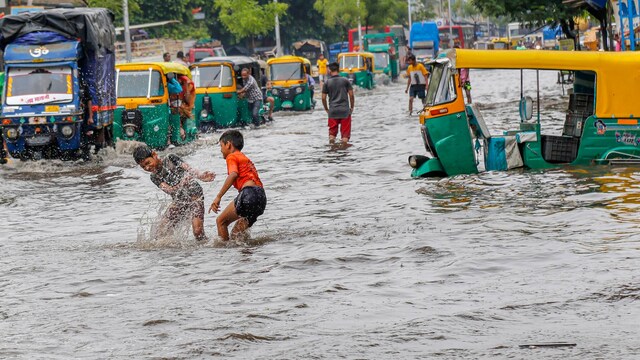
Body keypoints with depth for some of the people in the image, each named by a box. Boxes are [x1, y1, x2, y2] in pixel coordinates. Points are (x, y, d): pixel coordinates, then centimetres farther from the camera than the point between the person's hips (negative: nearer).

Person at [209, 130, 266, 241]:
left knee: (221, 221, 2)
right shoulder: (245, 158, 32)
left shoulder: (232, 157, 7)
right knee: (236, 232, 15)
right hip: (262, 198, 8)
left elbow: (233, 174, -15)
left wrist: (218, 197, -18)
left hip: (248, 193, -8)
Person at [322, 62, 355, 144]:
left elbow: (323, 98, 0)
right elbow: (351, 95, -2)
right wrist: (352, 107, 10)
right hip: (345, 111, -1)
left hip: (332, 111, 1)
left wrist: (326, 109, 13)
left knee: (332, 132, 11)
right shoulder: (345, 80, 0)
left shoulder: (327, 82, 0)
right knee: (345, 132, 5)